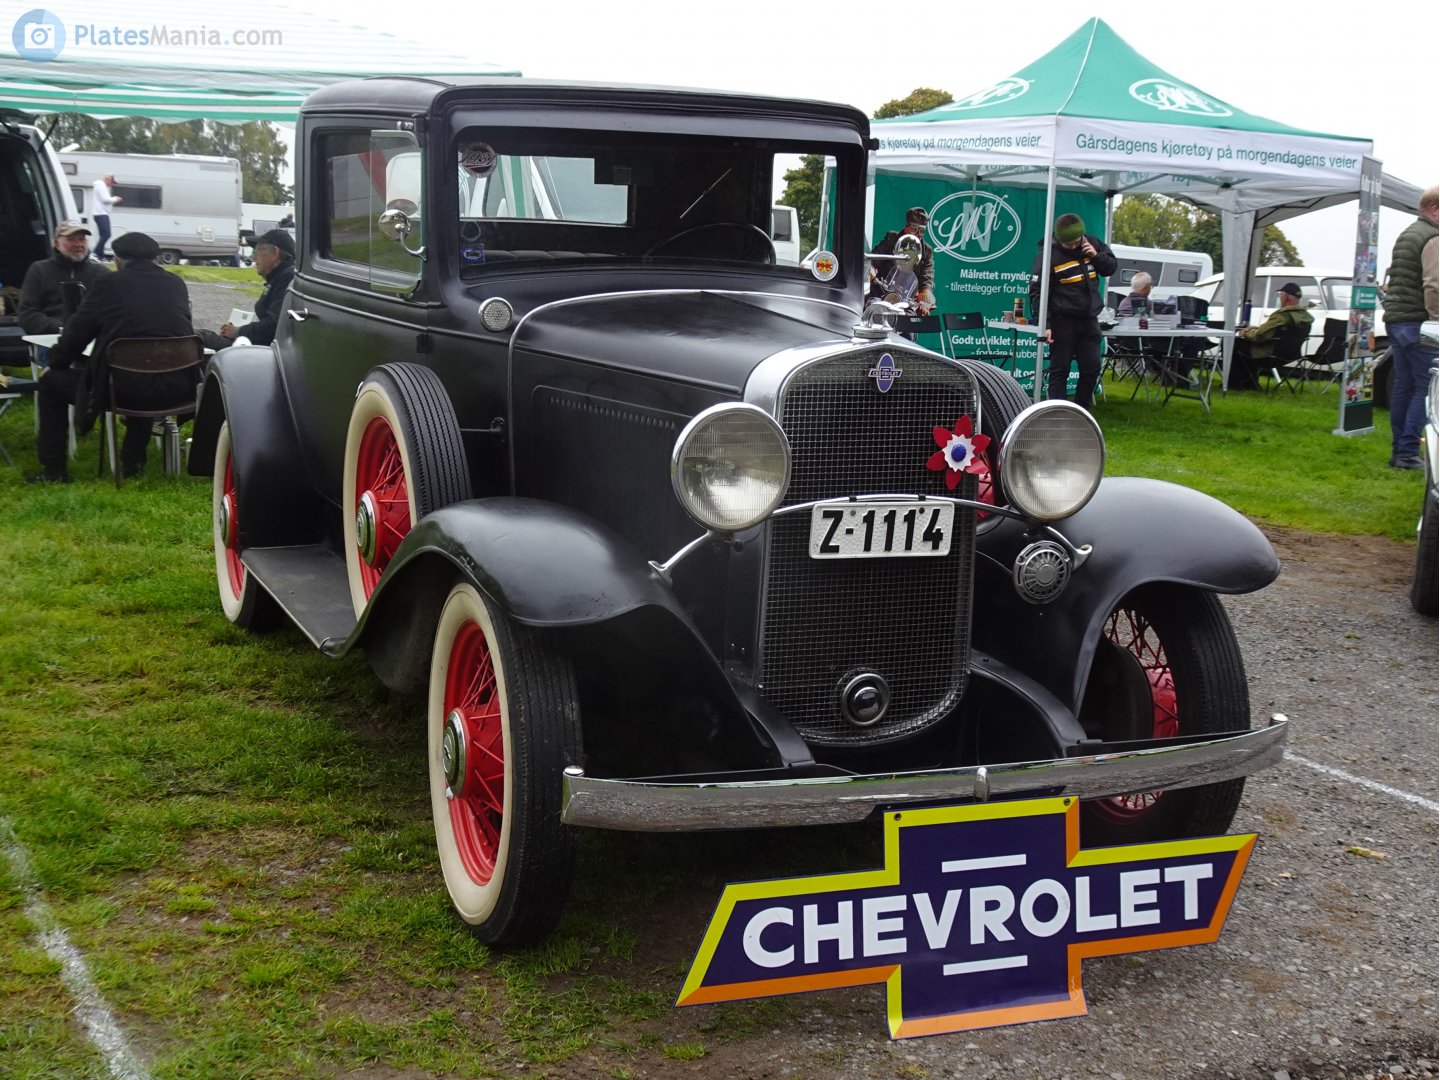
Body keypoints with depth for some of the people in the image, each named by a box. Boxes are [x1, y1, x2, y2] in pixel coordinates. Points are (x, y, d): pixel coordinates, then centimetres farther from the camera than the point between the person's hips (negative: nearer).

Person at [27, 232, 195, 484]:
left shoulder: (108, 284, 2)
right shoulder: (177, 285, 12)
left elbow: (77, 332, 10)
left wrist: (54, 365, 29)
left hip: (120, 387, -4)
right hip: (175, 386, 4)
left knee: (50, 382, 20)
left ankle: (54, 470, 22)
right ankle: (133, 462, 37)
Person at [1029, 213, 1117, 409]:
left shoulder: (1093, 244, 3)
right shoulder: (1049, 255, -12)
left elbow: (1111, 267, 15)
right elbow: (1037, 292, -13)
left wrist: (1096, 256, -8)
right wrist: (1043, 325, -20)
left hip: (1089, 319, 5)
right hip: (1063, 320, -5)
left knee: (1092, 370, 8)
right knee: (1060, 370, -1)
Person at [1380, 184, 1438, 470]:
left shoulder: (1406, 234, 18)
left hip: (1395, 319, 9)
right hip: (1417, 323, -9)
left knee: (1404, 387, 12)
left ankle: (1398, 451, 14)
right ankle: (1408, 452, -9)